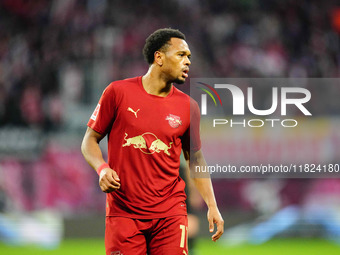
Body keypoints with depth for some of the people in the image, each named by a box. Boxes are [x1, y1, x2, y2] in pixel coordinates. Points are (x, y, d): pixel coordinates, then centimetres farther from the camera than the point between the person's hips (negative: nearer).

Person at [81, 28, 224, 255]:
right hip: (123, 211, -2)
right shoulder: (118, 92, 0)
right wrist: (102, 168, -14)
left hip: (170, 214, 2)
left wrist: (212, 206, 9)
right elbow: (90, 140, 6)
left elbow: (195, 159, 16)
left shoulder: (188, 106, 6)